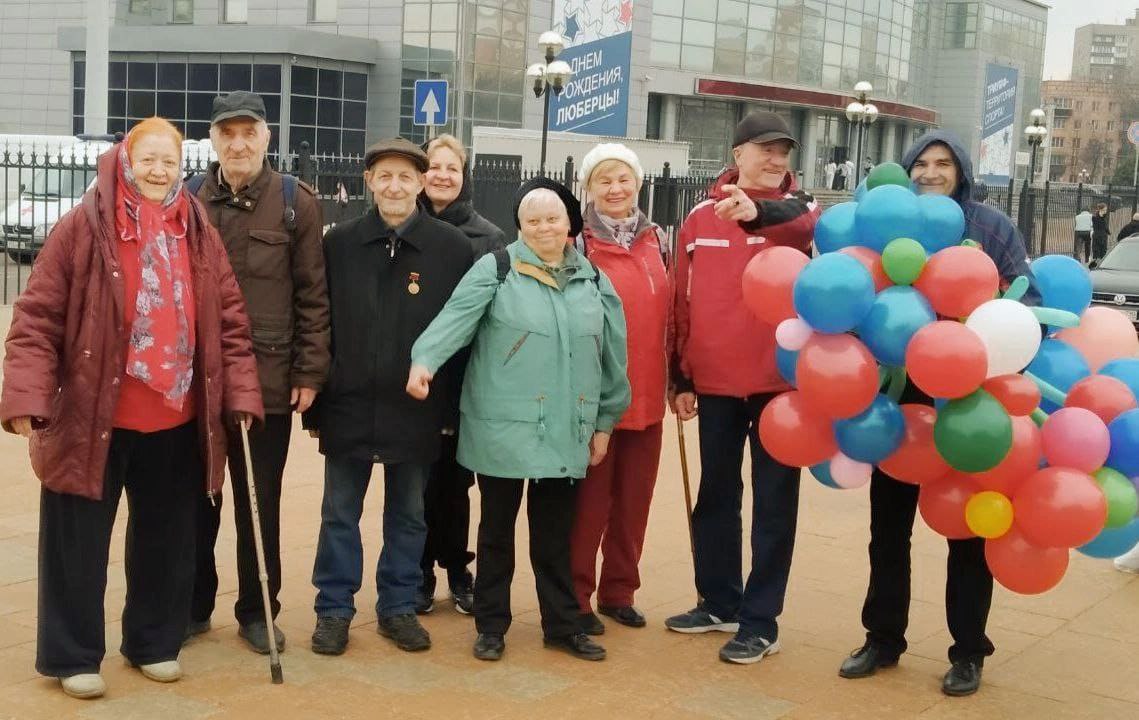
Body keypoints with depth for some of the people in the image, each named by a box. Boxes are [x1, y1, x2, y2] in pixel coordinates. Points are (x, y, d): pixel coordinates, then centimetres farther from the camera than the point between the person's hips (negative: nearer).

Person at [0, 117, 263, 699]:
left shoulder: (200, 235, 6)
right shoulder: (83, 227, -6)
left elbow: (228, 320, 8)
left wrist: (241, 393, 1)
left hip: (177, 422, 4)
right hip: (91, 417, -3)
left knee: (167, 539, 14)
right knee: (78, 542, 6)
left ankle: (155, 641, 32)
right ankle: (72, 656, 21)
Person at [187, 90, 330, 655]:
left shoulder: (295, 203, -1)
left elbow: (313, 295, -1)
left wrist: (309, 372, -5)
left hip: (269, 380, -2)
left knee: (260, 503, 9)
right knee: (197, 499, 11)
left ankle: (257, 611, 22)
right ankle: (193, 606, 26)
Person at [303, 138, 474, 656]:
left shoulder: (452, 247, -2)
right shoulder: (339, 243, 0)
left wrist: (454, 405, -2)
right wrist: (315, 404, 0)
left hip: (416, 411, 0)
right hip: (349, 405, 0)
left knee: (409, 515, 12)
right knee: (340, 514, 9)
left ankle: (398, 607, 26)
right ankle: (334, 610, 21)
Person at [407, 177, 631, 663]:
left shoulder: (593, 280, 9)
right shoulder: (495, 270, -3)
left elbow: (611, 355, 12)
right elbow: (456, 317, -17)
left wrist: (605, 421, 12)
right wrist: (425, 359, -35)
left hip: (567, 435, 3)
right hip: (504, 429, -3)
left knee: (555, 534, 12)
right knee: (497, 529, 9)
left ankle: (562, 625, 24)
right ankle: (491, 626, 21)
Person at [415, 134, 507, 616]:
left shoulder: (488, 239, 1)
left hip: (464, 381, 0)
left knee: (455, 479, 9)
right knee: (420, 479, 5)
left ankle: (457, 571, 24)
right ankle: (421, 573, 19)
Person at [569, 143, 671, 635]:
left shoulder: (657, 240, 10)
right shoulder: (580, 243, -6)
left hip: (646, 394, 5)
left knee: (634, 499, 12)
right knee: (589, 500, 2)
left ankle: (619, 591, 26)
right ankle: (575, 598, 14)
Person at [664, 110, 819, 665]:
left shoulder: (797, 209, 0)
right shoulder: (701, 218, 6)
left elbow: (817, 227, -26)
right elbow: (683, 300, 9)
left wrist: (759, 212, -45)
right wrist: (681, 378, 8)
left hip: (780, 380, -3)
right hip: (715, 381, 3)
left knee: (774, 500, 3)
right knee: (715, 494, 14)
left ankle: (760, 621, 12)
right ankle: (719, 602, 30)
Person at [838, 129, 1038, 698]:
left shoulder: (991, 226, -3)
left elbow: (1029, 298, -5)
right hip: (899, 394, 2)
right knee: (889, 522, 11)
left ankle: (968, 652, 21)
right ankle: (883, 638, 26)